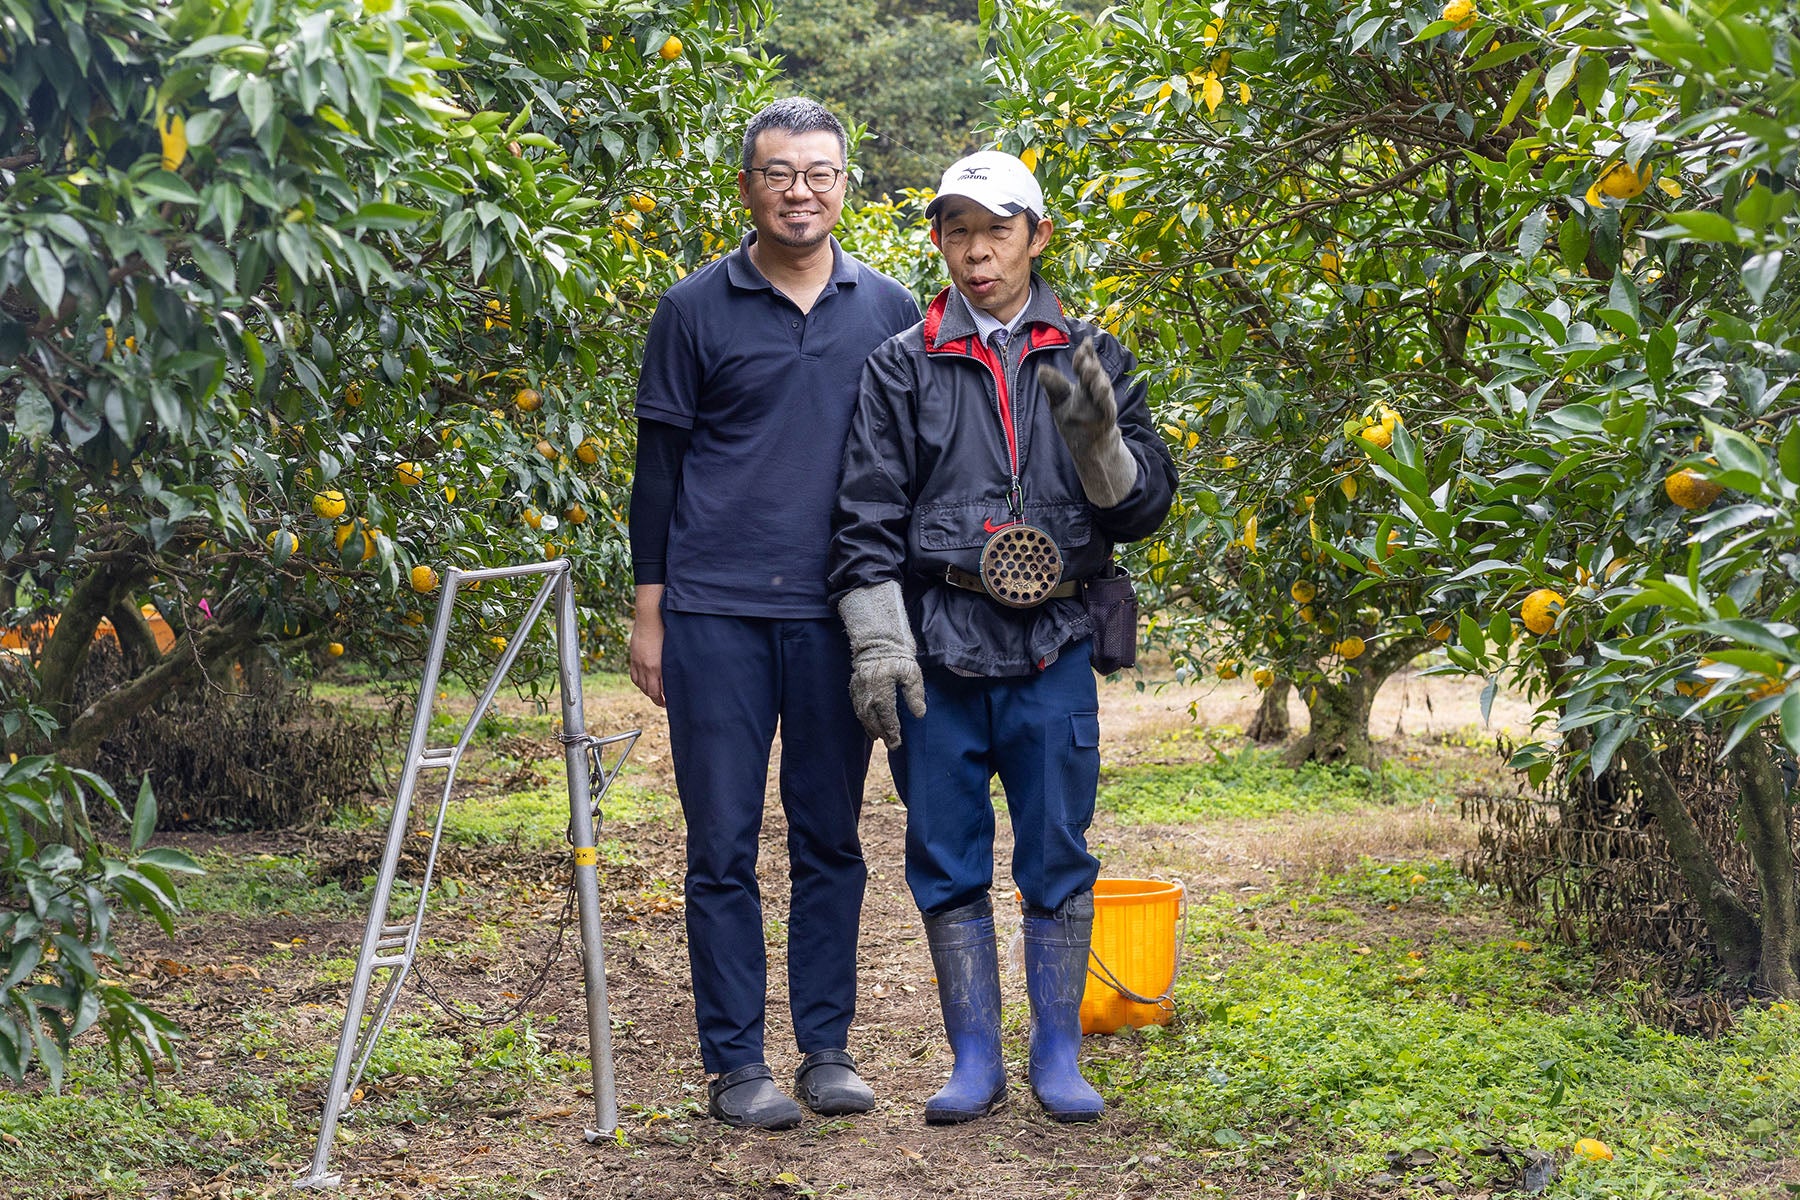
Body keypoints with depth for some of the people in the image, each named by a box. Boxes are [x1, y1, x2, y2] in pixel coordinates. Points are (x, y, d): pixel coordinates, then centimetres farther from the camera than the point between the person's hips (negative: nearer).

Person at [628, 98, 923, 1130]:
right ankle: (736, 1062, 8)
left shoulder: (889, 313, 9)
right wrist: (649, 612, 2)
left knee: (831, 840, 7)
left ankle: (828, 1047, 16)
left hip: (840, 619, 2)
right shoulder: (696, 311, 4)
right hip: (716, 615, -2)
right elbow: (661, 465, 6)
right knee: (724, 845, 1)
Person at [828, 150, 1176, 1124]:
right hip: (937, 649, 0)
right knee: (948, 861, 6)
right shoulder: (904, 366, 5)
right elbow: (867, 517, 3)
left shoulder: (1089, 358, 8)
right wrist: (877, 647, -5)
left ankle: (1058, 1054, 17)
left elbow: (1144, 507, 6)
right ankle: (975, 1058, 18)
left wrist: (1098, 439, -13)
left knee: (1057, 857, 4)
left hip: (1052, 649, 0)